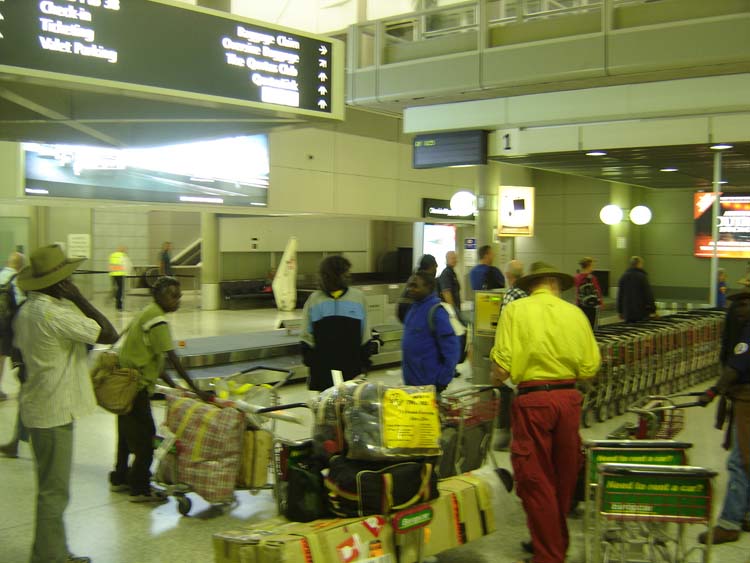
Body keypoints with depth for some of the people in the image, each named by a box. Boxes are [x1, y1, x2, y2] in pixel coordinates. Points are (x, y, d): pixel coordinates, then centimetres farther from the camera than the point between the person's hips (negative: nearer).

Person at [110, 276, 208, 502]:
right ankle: (140, 489, 7)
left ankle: (119, 479, 35)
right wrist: (196, 390, -22)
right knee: (145, 436, -1)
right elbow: (172, 359, -23)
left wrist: (172, 385, 12)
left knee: (128, 432, 21)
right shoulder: (158, 320, -19)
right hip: (137, 385, -10)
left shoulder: (147, 314, 12)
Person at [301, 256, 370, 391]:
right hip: (322, 366, 0)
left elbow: (364, 334, 8)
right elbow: (307, 335, 7)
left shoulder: (358, 297, 2)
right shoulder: (315, 299, 3)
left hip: (351, 363, 0)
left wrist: (365, 359, 6)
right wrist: (309, 360, 1)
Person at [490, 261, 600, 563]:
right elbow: (589, 368, 3)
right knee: (564, 477, 19)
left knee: (535, 480, 6)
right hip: (569, 397, 4)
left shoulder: (515, 310, -4)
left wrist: (496, 379, 10)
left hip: (533, 399, -4)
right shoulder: (575, 313, 4)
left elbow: (502, 367, -12)